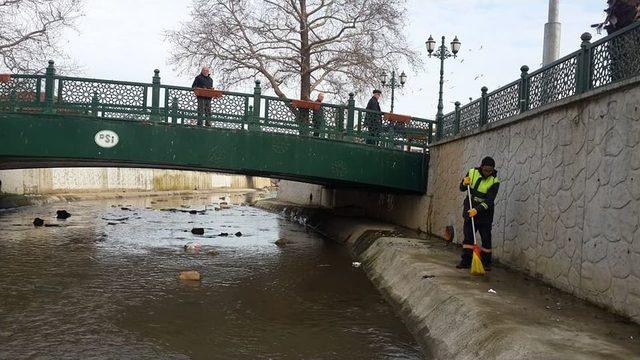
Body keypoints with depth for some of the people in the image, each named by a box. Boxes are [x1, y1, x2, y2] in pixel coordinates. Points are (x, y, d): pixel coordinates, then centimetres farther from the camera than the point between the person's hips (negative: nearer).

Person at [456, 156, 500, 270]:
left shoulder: (494, 181, -14)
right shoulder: (472, 172, -4)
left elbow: (489, 201, -22)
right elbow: (462, 188, 6)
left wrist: (477, 210, -34)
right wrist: (464, 184, -17)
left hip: (485, 214, -3)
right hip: (469, 210, 3)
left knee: (486, 238, 2)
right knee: (468, 236, 4)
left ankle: (486, 263, 14)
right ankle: (466, 261, 10)